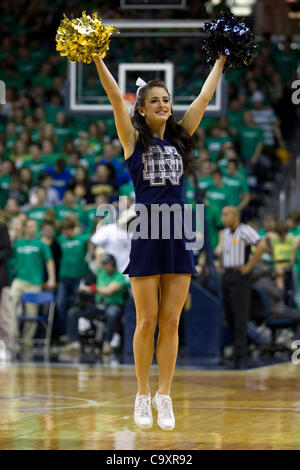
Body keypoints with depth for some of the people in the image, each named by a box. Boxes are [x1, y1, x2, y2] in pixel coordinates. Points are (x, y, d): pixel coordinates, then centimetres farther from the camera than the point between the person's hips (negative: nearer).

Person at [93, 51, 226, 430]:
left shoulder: (179, 138, 13)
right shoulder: (134, 139, 3)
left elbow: (204, 98, 16)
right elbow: (116, 97, -6)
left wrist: (221, 60, 18)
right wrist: (96, 57, -13)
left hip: (179, 236, 3)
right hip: (147, 235, -3)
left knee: (170, 322, 3)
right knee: (147, 322, 0)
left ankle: (164, 397, 9)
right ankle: (143, 395, 11)